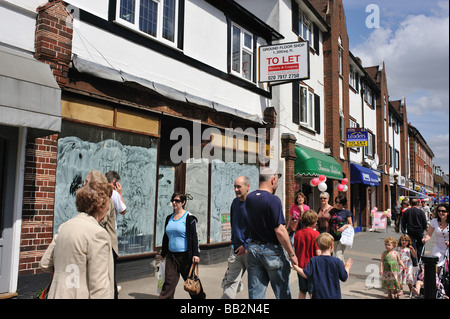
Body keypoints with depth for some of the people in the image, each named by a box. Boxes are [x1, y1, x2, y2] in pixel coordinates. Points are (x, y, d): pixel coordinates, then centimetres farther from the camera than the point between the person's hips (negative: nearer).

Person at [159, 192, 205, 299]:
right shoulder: (169, 218, 11)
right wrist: (163, 254, 21)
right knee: (169, 282, -2)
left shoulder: (189, 217, -7)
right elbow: (166, 237, 19)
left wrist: (196, 254, -16)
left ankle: (200, 297, 30)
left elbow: (194, 237, -10)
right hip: (171, 255, 5)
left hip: (185, 255, -5)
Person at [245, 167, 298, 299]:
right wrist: (291, 254, -11)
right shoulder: (273, 200, -17)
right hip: (271, 250, -6)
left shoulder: (249, 198, 2)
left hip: (253, 248, 6)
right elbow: (279, 230, -20)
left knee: (255, 293, 10)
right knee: (282, 292, 11)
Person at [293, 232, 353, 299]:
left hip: (318, 295, 0)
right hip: (334, 296, 0)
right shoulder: (337, 262, -8)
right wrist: (347, 267, 18)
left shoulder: (313, 260, -7)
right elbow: (344, 278, 0)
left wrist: (295, 266, 6)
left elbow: (306, 275, -9)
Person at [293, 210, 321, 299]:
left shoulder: (297, 233, -1)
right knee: (312, 291, 8)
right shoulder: (315, 233, -15)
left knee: (302, 290, 17)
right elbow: (318, 253, -17)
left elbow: (295, 250, 5)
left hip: (300, 266, 4)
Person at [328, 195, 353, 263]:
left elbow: (351, 224, 4)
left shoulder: (346, 212, -2)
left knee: (338, 255, -16)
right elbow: (329, 223, 14)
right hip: (334, 237, 5)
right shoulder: (332, 211, 8)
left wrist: (345, 226, -17)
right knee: (336, 255, 13)